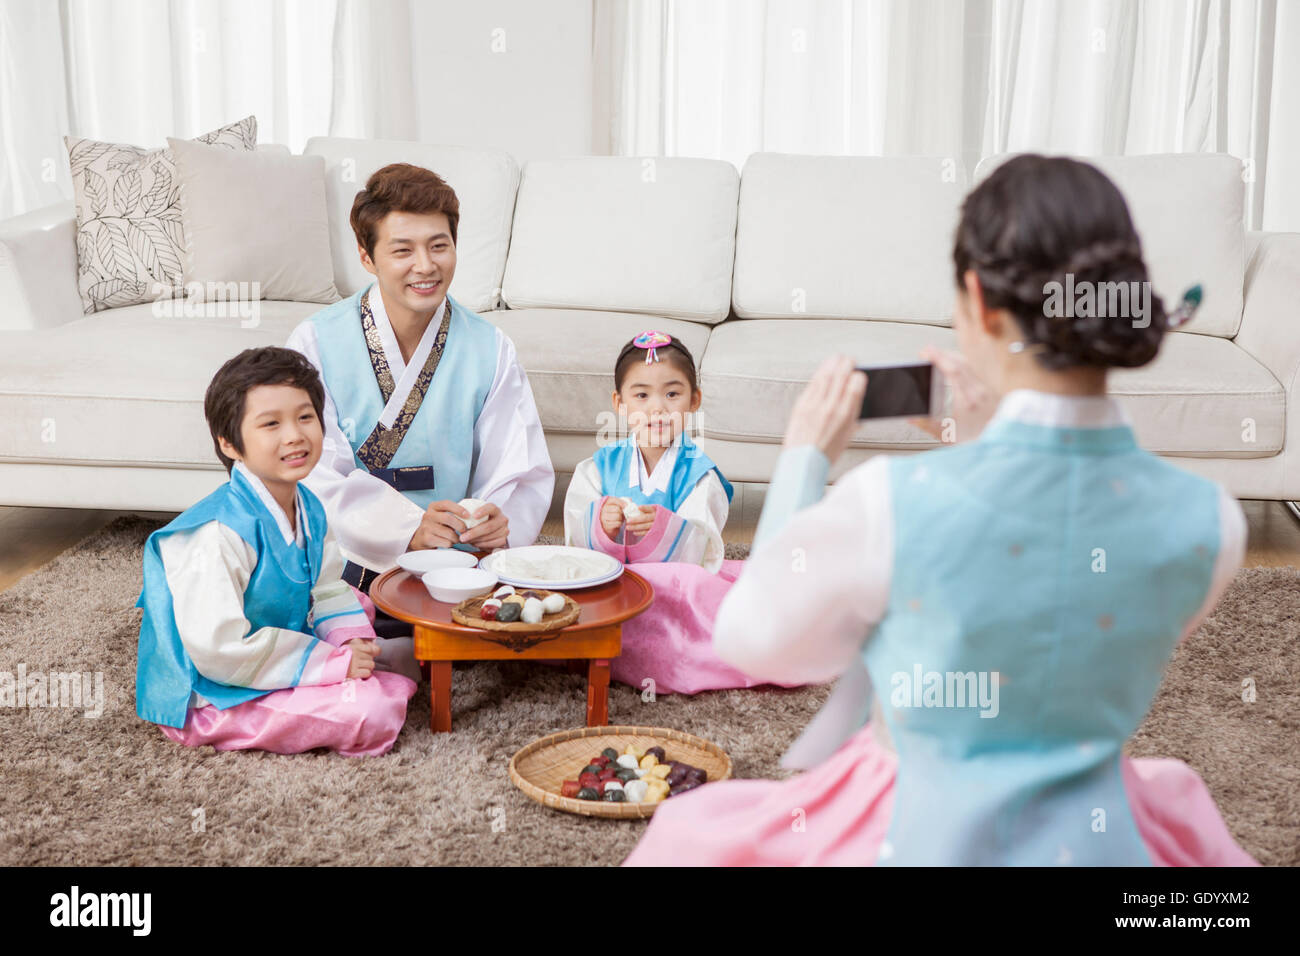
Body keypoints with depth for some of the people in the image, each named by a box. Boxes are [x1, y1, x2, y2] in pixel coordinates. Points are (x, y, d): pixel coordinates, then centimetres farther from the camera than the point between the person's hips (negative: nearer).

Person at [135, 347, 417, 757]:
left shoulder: (308, 510, 0)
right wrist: (330, 662, -24)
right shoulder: (220, 535, -29)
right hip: (210, 699, -9)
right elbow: (218, 650, -30)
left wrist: (350, 638, -9)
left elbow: (326, 591, 13)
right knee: (375, 711, -22)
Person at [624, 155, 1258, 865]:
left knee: (699, 833, 30)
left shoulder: (891, 500, -26)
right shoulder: (1209, 522, -16)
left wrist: (804, 458, 4)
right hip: (1094, 840, 3)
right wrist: (987, 447, 10)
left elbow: (752, 637, -6)